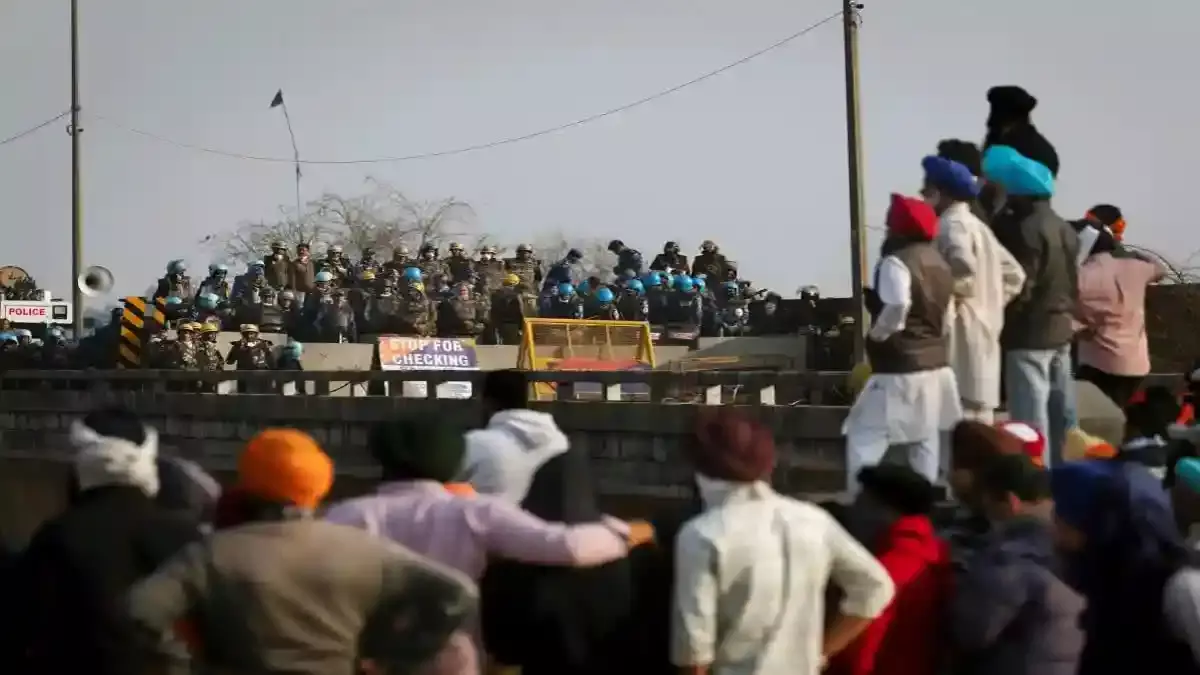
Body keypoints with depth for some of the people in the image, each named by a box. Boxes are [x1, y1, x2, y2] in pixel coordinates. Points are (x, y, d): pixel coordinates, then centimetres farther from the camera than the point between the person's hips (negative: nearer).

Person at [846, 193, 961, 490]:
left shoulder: (896, 262, -16)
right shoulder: (939, 262, 14)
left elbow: (896, 309, -28)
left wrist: (875, 336, -13)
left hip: (901, 369, -9)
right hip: (936, 364, 9)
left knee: (864, 439, -5)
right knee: (925, 443, 17)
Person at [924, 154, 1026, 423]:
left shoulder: (951, 225, -10)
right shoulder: (977, 226, 19)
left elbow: (965, 271, -27)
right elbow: (1014, 274, 21)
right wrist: (991, 304, 15)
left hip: (962, 335, -10)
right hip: (982, 335, 10)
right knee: (977, 419, 12)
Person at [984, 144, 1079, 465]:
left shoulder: (1025, 230, -17)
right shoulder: (1064, 228, 10)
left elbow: (1019, 289, -18)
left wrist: (1000, 326, -8)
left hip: (1030, 335, -9)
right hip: (1061, 329, 9)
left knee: (1031, 420, -6)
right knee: (1060, 414, 14)